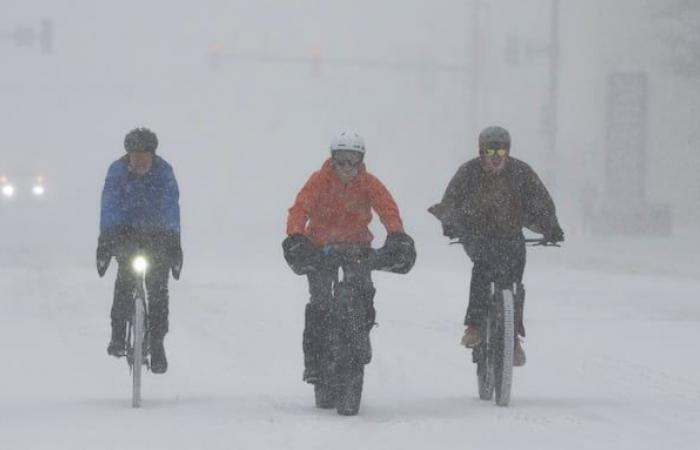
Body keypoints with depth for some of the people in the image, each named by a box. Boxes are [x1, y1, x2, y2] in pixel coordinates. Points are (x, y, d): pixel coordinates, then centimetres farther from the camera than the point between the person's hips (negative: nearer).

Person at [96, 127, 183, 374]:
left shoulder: (164, 171, -14)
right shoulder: (117, 171, -14)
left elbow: (171, 208, -15)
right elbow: (109, 208, -17)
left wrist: (175, 244, -23)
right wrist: (104, 242, -26)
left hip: (156, 234, 0)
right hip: (125, 231, 0)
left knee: (158, 287, -8)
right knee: (126, 275, -20)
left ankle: (157, 344, 0)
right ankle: (118, 334, -8)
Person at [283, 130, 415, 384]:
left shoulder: (369, 183, -8)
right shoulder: (319, 181, -12)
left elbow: (388, 208, -22)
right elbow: (300, 208, -24)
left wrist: (396, 236, -42)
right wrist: (296, 238, -43)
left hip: (357, 245, 1)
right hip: (321, 246, -1)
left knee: (364, 293, -19)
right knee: (319, 302, -13)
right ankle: (312, 360, -7)